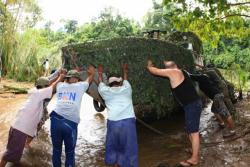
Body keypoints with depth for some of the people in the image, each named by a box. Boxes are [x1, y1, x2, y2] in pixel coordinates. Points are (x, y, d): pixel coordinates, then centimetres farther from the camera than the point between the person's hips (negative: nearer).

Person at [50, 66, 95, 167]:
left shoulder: (60, 86, 18)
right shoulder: (80, 86, 12)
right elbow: (89, 80, 32)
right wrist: (92, 73, 49)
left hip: (56, 120, 3)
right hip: (71, 123, -3)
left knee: (56, 150, 17)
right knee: (70, 152, 12)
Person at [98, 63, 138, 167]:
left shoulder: (106, 91, 15)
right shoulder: (126, 89, 18)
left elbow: (101, 85, 36)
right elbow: (125, 80, 40)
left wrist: (100, 74, 52)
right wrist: (125, 70, 57)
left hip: (113, 122, 0)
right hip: (128, 121, 0)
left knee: (113, 146, 18)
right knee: (129, 147, 8)